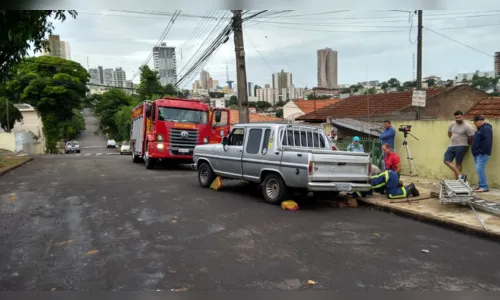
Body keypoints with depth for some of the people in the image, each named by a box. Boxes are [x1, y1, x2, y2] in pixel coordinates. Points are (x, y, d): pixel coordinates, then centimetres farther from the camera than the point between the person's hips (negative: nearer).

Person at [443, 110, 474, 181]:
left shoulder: (467, 126, -13)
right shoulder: (452, 124, 5)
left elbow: (471, 139, -7)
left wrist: (463, 143, 7)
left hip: (461, 147, -6)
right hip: (451, 146, 6)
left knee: (458, 163, -3)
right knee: (447, 161, -4)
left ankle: (457, 179, 4)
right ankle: (460, 175, -5)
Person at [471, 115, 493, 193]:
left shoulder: (486, 128, -12)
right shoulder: (480, 129, 21)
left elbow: (487, 141, -22)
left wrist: (482, 151, -24)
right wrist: (475, 152, 20)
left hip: (482, 154, -10)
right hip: (477, 154, 11)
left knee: (480, 169, -15)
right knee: (479, 170, 10)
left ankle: (484, 187, -13)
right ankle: (481, 186, 14)